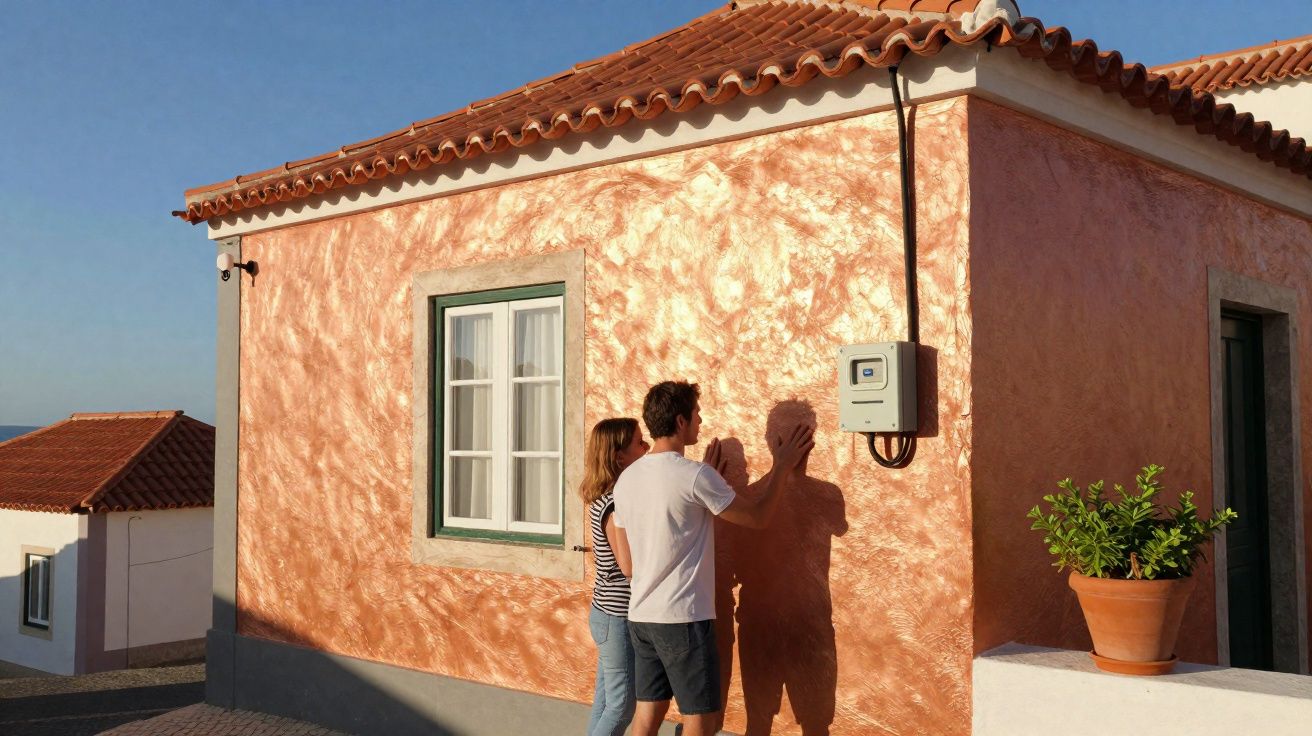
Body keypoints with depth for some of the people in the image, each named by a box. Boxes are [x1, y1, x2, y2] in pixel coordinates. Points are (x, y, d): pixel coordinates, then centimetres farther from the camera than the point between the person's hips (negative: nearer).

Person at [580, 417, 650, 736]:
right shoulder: (617, 504, -21)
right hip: (618, 617, -9)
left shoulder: (603, 500, 8)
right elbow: (630, 565, -24)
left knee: (604, 703, 14)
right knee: (620, 707, 0)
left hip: (606, 612, 9)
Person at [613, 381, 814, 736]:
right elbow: (758, 516, -4)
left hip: (640, 616, 7)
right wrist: (782, 466, 10)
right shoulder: (696, 474, -16)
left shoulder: (627, 478, 6)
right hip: (683, 618, -7)